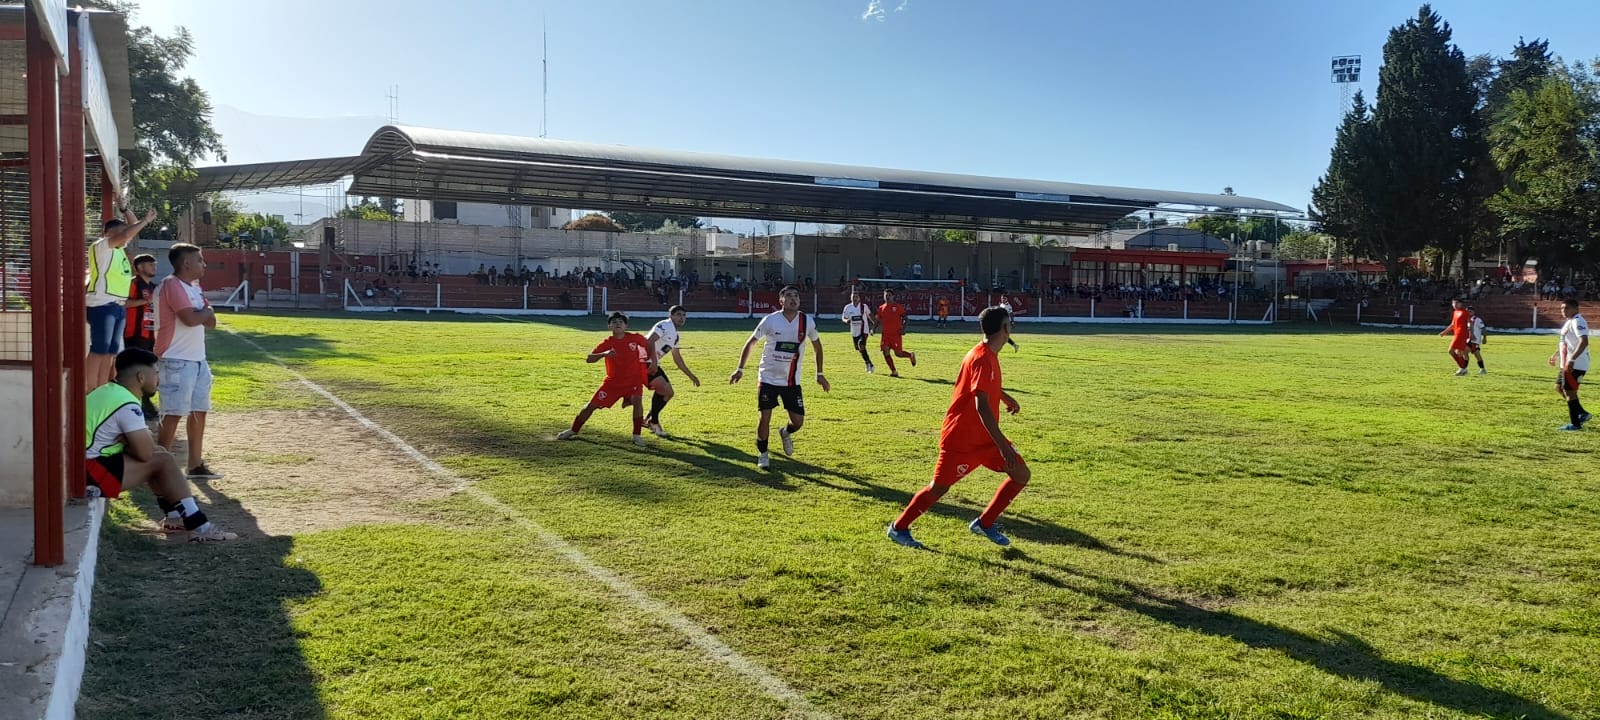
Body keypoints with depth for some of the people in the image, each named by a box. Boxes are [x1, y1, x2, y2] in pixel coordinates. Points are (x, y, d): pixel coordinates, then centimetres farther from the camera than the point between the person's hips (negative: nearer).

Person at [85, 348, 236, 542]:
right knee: (163, 461, -11)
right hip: (88, 473, -11)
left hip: (80, 464, 11)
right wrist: (128, 444, 3)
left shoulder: (108, 392, 14)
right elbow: (146, 453, -17)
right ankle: (199, 527, -10)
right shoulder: (127, 405, -18)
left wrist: (127, 443, -1)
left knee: (158, 455, 17)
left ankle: (175, 517, 20)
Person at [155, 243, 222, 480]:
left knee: (199, 411, 12)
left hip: (197, 359, 9)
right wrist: (206, 310, -4)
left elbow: (210, 321, 13)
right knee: (174, 413, -7)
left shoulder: (194, 286, 15)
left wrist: (202, 312, -7)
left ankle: (196, 465, 19)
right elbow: (190, 318, -24)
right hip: (176, 360, -9)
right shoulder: (172, 285, -13)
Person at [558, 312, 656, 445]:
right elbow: (589, 359, -16)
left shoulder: (635, 338, -9)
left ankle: (637, 435, -15)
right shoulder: (607, 343, -10)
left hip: (633, 380, -1)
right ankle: (573, 431, 24)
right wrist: (604, 354, -32)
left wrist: (653, 361, -2)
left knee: (636, 401, -29)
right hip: (613, 381, 1)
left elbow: (650, 345, 9)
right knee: (591, 405, 4)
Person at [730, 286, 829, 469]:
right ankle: (762, 454, 18)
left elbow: (817, 345, 13)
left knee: (798, 421, -1)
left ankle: (785, 433, 36)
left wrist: (819, 373, 10)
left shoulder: (807, 322, -5)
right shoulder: (770, 321, -12)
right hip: (768, 378, -2)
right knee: (765, 418, -6)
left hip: (792, 381, 2)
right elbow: (751, 343, 1)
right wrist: (740, 369, -3)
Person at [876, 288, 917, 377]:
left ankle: (911, 355, 28)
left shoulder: (898, 307, -2)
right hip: (885, 334, 4)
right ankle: (894, 371, 3)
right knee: (885, 352, -8)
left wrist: (903, 328, -13)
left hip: (896, 334, -4)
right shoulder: (881, 308, 9)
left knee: (898, 353, -5)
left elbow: (905, 318, 1)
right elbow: (878, 320, 17)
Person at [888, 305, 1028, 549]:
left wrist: (1006, 398, 46)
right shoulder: (982, 359, -23)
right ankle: (898, 527, 19)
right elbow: (982, 406, -30)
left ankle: (984, 523, 13)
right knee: (939, 488, 1)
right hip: (961, 439, -9)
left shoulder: (988, 355, 8)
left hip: (984, 437, 9)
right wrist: (1003, 445, -32)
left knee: (1022, 475, 3)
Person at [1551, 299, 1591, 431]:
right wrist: (1556, 355, 32)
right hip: (1567, 364, 11)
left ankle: (1575, 424, 4)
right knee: (1559, 387, 18)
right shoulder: (1570, 322, 16)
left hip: (1575, 365, -11)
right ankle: (1582, 413, 23)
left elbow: (1584, 342, -29)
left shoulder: (1577, 322, -17)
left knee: (1569, 391, -4)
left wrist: (1572, 359, -32)